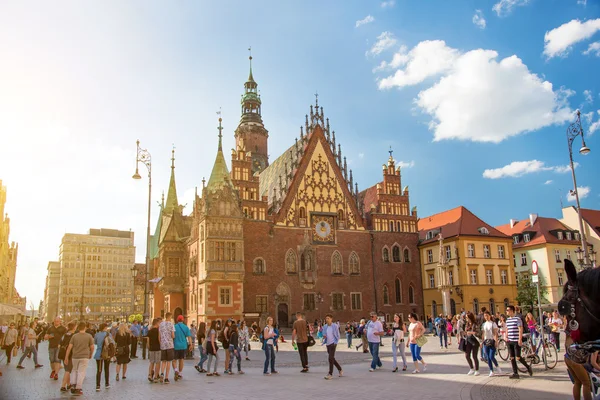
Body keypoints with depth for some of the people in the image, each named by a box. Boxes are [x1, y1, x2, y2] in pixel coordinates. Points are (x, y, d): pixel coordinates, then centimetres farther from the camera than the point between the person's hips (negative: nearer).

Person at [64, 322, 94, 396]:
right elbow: (92, 347, 0)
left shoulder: (74, 336, 0)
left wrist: (66, 357, 3)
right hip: (84, 357, -2)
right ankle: (78, 389, 3)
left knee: (74, 370, 22)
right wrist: (91, 355, 17)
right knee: (81, 372, 3)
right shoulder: (89, 336, -3)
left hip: (75, 356, 2)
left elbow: (69, 347, -3)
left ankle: (73, 385, 14)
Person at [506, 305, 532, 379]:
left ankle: (528, 367, 16)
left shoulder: (517, 318, -8)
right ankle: (515, 373, 10)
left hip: (516, 341, -7)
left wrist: (520, 340, -17)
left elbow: (520, 329, -12)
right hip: (510, 341, 7)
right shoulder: (507, 320, 13)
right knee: (512, 358, 5)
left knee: (518, 357, -8)